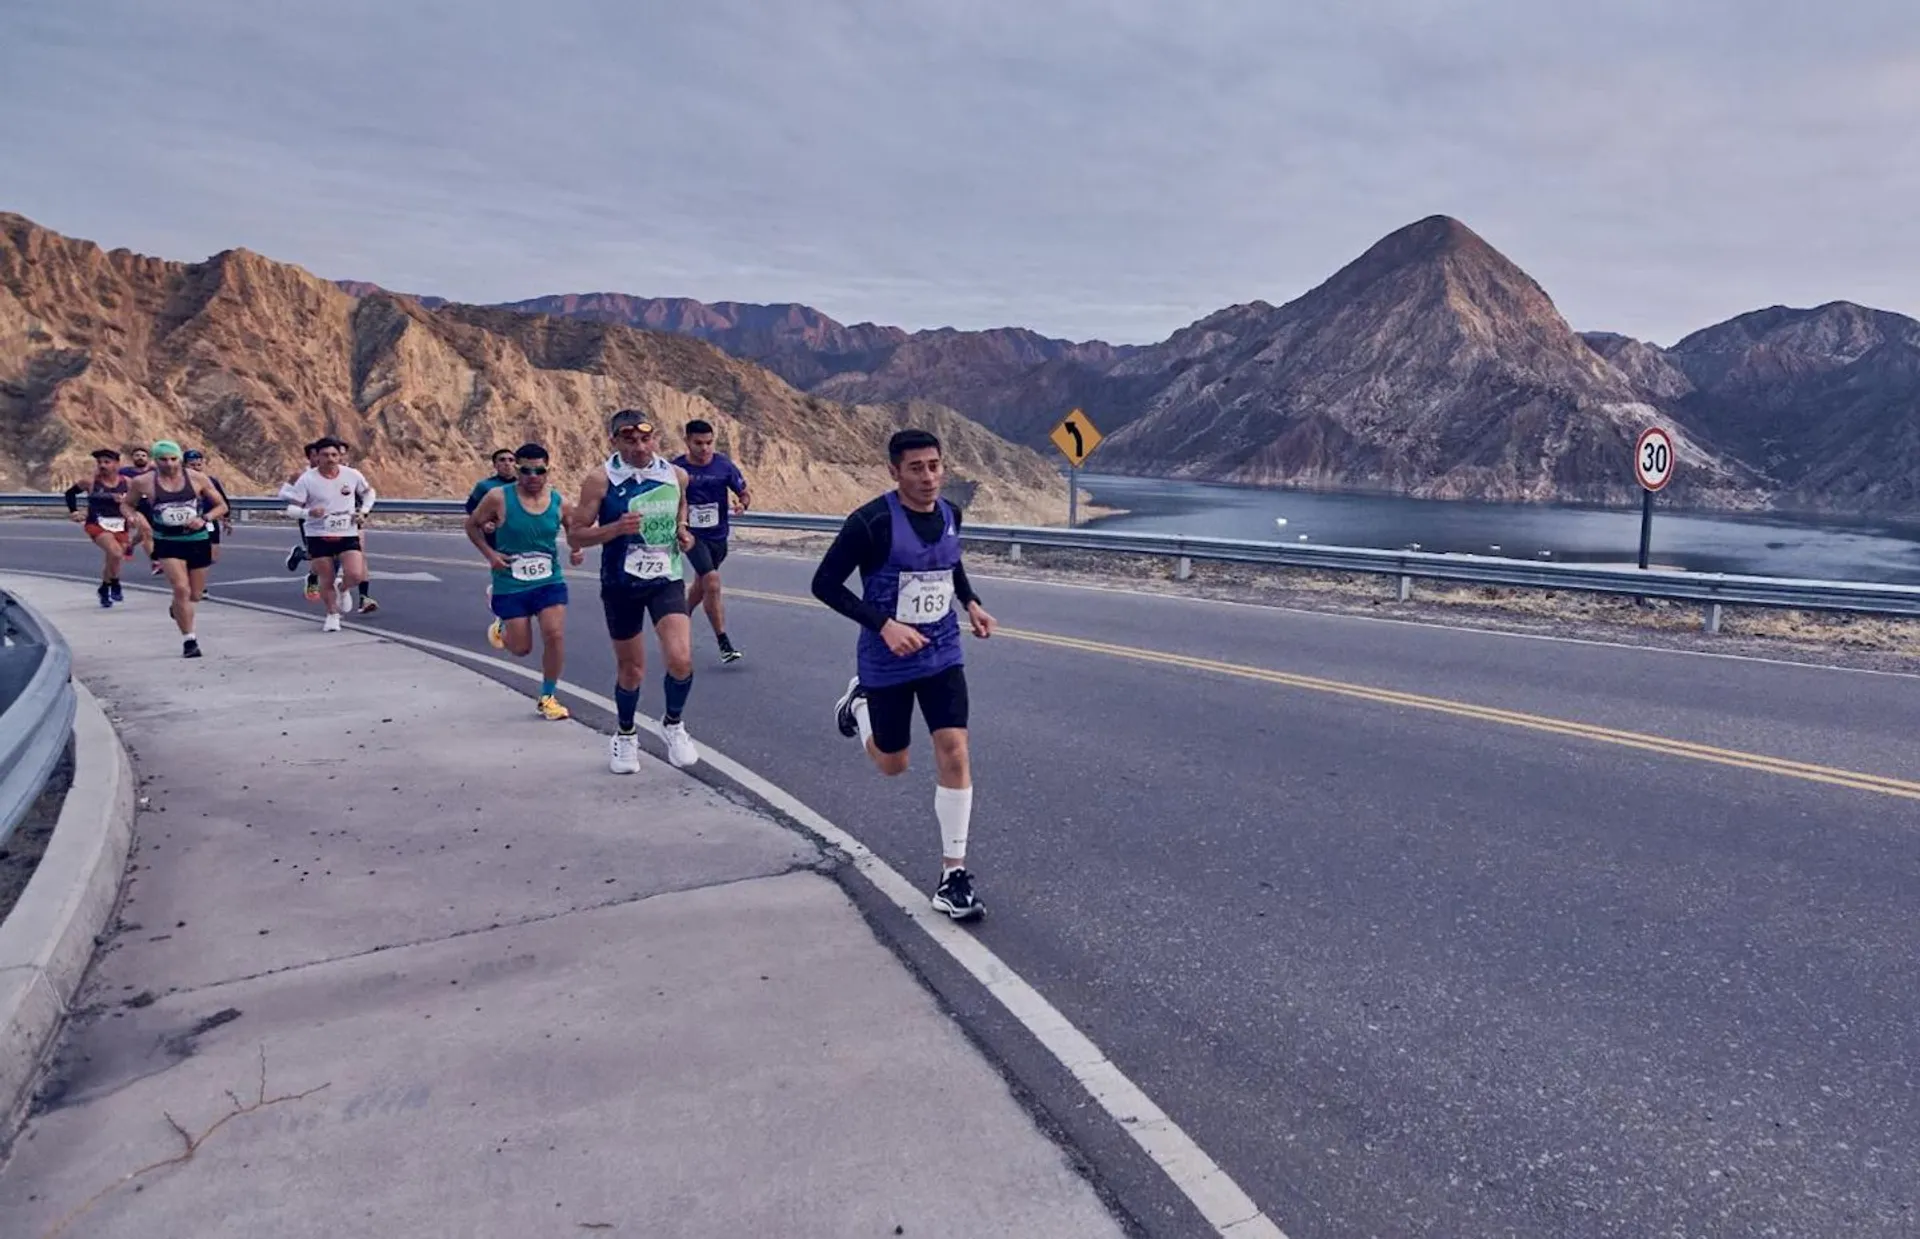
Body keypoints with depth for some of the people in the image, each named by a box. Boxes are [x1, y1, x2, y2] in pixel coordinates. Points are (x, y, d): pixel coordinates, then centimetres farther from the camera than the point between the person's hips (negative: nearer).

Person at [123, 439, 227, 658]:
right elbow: (126, 505, 12)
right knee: (181, 589, -19)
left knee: (194, 595, 13)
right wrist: (133, 516, -11)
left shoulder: (197, 479, -4)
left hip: (197, 541, 2)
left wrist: (204, 519, -16)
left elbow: (222, 506, 3)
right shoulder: (143, 482, -4)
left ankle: (177, 609, 50)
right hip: (167, 543, -2)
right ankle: (189, 640, -7)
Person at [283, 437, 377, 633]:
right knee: (327, 580, 3)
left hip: (347, 534, 1)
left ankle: (343, 588, 21)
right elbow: (291, 508, -9)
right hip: (319, 536, -1)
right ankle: (332, 615, 29)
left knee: (355, 575, -16)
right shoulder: (307, 479, -10)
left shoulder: (353, 475, -3)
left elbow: (369, 492, 16)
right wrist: (308, 512, -29)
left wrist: (363, 511, -1)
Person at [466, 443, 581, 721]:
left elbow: (575, 531, 13)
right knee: (521, 648, 4)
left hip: (550, 582, 2)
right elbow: (472, 524, 3)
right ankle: (501, 625, 43)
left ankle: (547, 698, 9)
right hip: (510, 586, -2)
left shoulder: (559, 503, -3)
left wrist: (577, 551, -7)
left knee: (555, 635, -12)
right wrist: (489, 553, -11)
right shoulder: (498, 498, -11)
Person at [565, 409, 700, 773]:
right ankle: (625, 736, 37)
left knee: (680, 660, -16)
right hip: (621, 585, -1)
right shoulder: (601, 479, -12)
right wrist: (617, 528, -25)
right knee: (631, 670, 10)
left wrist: (683, 531, -2)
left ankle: (673, 723, 14)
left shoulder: (676, 474, -2)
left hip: (667, 580, 2)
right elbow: (576, 535, -9)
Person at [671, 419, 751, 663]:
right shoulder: (676, 468, -9)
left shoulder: (724, 465, -6)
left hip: (718, 536, 3)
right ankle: (724, 645, -14)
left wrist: (742, 503, -21)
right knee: (712, 582, -18)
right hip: (692, 535, -3)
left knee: (701, 585, 20)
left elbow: (745, 494, 1)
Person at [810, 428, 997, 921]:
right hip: (888, 662, -4)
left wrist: (971, 602, 5)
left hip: (943, 655, 4)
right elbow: (825, 584, -17)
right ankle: (858, 703, 45)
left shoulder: (950, 514, 0)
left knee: (954, 751, -8)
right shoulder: (873, 521, -19)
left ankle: (953, 873, 3)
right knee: (892, 763, 12)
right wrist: (884, 624, -25)